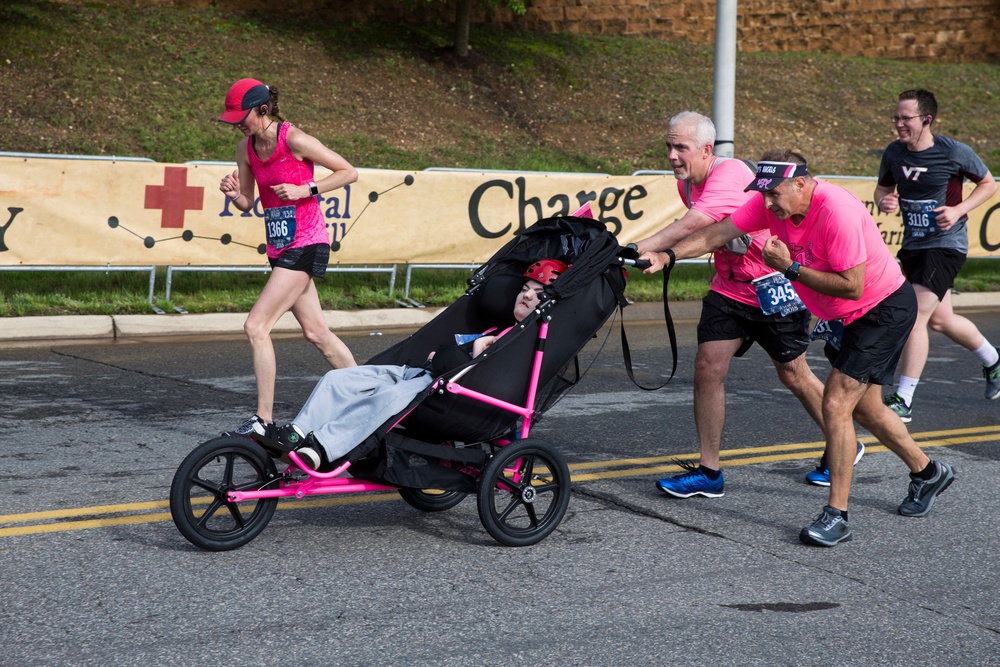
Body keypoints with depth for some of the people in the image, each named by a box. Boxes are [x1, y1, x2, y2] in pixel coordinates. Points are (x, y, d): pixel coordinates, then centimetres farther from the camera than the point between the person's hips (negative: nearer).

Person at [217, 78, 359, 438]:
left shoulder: (293, 139, -15)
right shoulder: (246, 148, 6)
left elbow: (349, 172, -9)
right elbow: (247, 204, 14)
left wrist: (305, 189, -18)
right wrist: (234, 194, -9)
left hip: (305, 245, -8)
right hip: (280, 247, 8)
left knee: (256, 326, -14)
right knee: (316, 331, 13)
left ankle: (263, 421, -10)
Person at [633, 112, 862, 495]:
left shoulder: (730, 174, -28)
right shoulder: (687, 183, -1)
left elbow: (690, 226, -42)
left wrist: (638, 249, -50)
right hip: (729, 288, 7)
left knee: (793, 374, 7)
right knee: (707, 368, -6)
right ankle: (709, 473, 1)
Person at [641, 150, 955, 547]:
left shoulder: (838, 212, -33)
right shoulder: (773, 204, -10)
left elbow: (852, 287, -32)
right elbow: (718, 233, -10)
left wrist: (790, 268, -30)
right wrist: (667, 256, -22)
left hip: (885, 309, -9)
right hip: (845, 319, 9)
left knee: (836, 402, -17)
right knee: (864, 408, 18)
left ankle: (837, 516, -12)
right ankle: (927, 473, 41)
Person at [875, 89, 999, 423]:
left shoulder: (955, 152, -14)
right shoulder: (894, 153, -2)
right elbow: (882, 189, 13)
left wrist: (958, 210, -15)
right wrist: (883, 202, -11)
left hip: (946, 243, -6)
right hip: (913, 245, 7)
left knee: (916, 315, -17)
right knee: (940, 320, 18)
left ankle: (903, 400, -12)